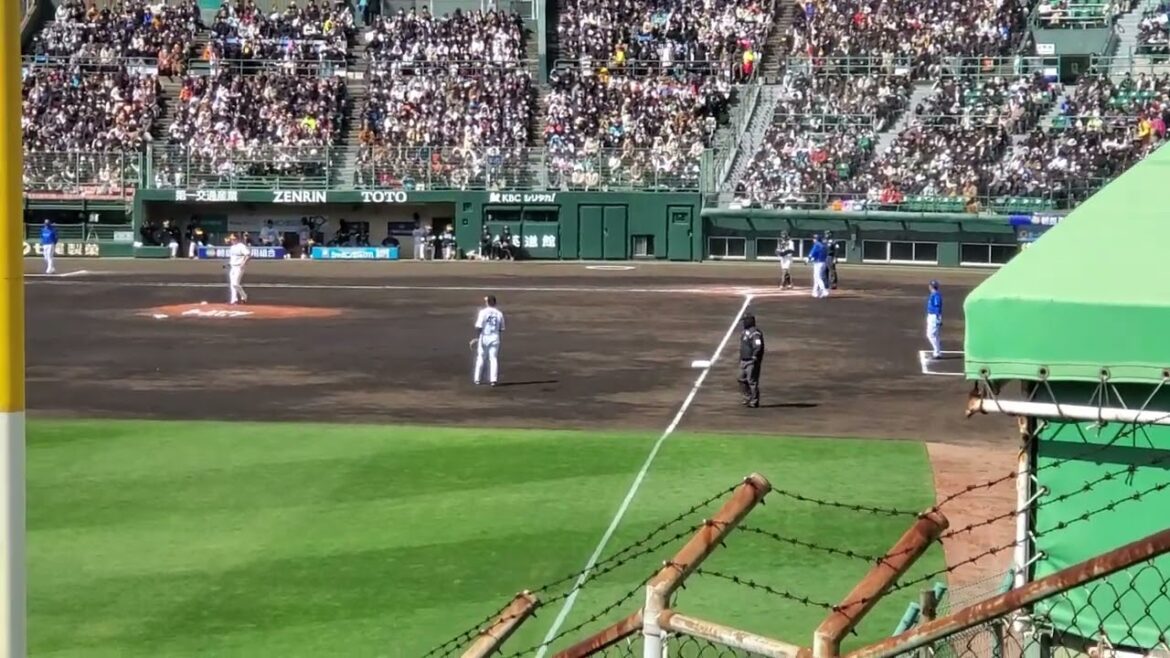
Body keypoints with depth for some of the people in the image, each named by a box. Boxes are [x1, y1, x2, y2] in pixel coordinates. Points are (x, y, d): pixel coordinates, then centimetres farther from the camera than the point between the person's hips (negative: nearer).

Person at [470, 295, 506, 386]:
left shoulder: (483, 312, -9)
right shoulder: (499, 313, 2)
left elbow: (479, 326, -14)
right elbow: (501, 329, 7)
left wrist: (476, 338, -14)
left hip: (484, 337, -2)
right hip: (495, 338, 2)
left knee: (480, 358, 9)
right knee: (493, 359, 6)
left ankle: (477, 379, 14)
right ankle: (493, 379, -1)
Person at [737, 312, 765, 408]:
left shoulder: (755, 332, -15)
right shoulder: (745, 331, 16)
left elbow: (758, 347, -23)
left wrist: (754, 358, -25)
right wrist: (740, 358, 23)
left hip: (752, 361, -10)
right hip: (744, 361, 10)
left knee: (752, 381, -7)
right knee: (742, 380, 13)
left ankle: (754, 401, -2)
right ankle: (747, 398, 23)